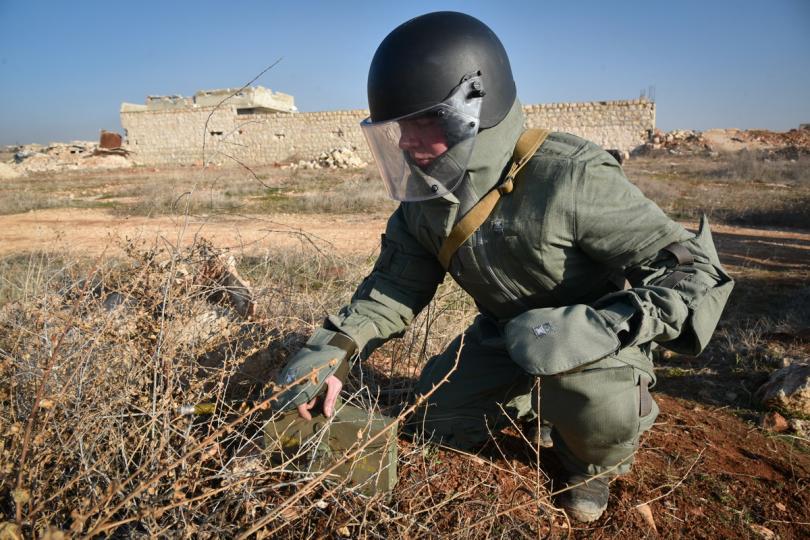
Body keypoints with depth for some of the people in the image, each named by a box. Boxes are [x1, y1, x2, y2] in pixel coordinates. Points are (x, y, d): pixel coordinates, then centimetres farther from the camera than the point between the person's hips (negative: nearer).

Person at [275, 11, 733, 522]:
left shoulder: (569, 178, -33)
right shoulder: (425, 198, -12)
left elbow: (693, 268, -29)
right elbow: (395, 286, -4)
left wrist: (597, 329, -44)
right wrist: (332, 348, -21)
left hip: (593, 334, -5)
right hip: (506, 332, 6)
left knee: (596, 407, -36)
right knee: (432, 419, 2)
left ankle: (592, 460, 3)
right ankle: (538, 401, 27)